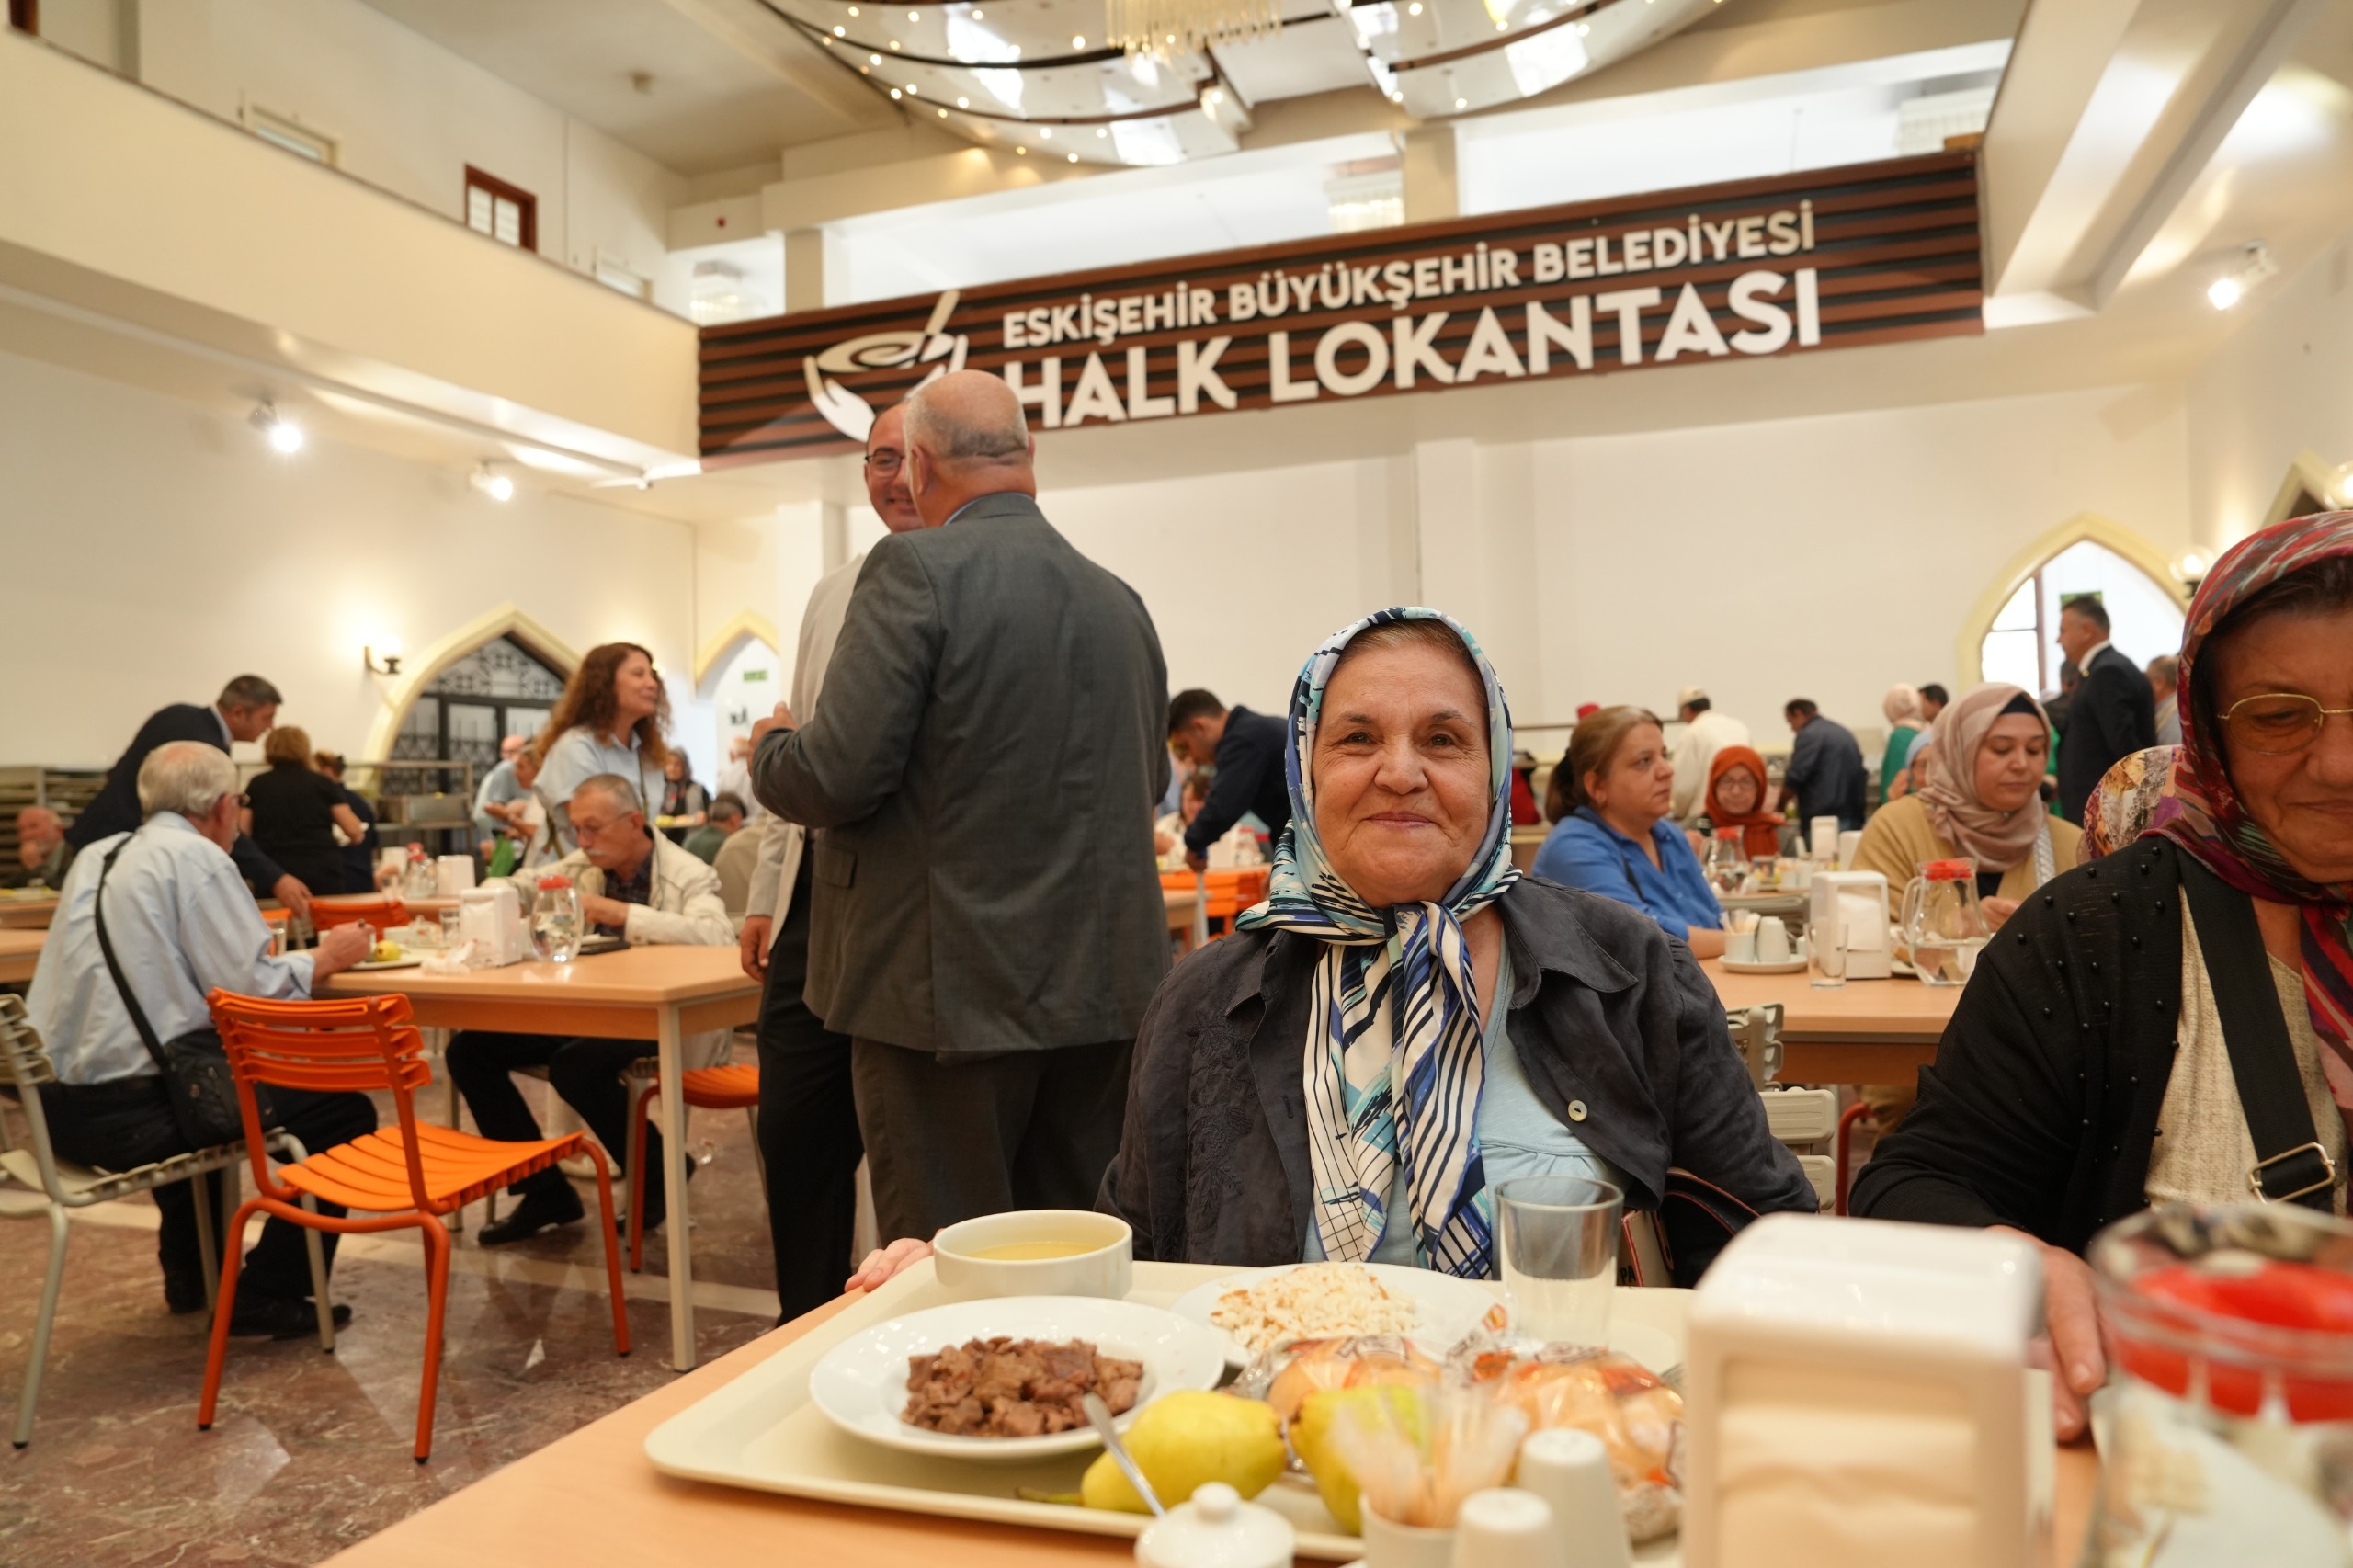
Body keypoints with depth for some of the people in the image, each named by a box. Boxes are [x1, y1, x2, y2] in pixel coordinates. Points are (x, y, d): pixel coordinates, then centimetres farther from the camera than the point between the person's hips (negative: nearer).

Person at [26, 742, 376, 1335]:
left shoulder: (96, 856, 12)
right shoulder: (196, 857, -12)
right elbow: (254, 992, -17)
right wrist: (325, 957, 1)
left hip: (60, 1102, 9)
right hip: (130, 1110, -9)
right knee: (346, 1112, 2)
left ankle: (191, 1269, 41)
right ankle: (267, 1295, 8)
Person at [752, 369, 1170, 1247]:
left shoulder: (917, 570, -11)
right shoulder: (1121, 600, 8)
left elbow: (839, 775, -17)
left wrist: (771, 748, 5)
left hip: (957, 993, -6)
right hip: (1106, 993, 7)